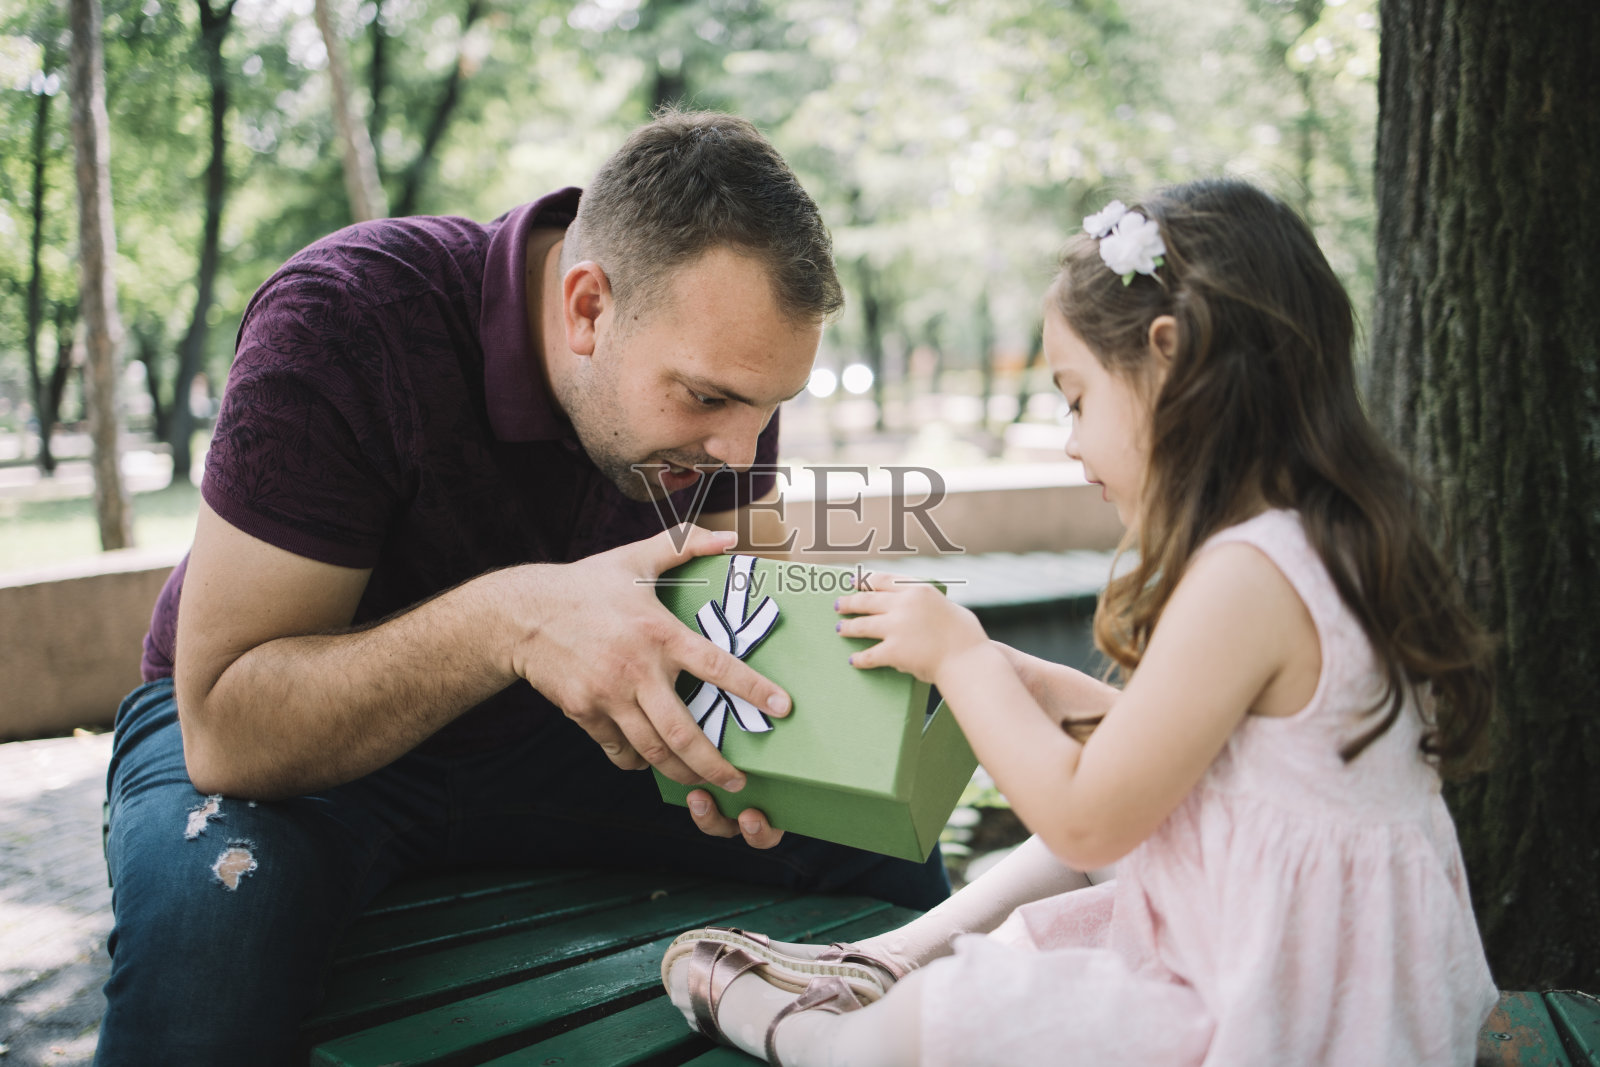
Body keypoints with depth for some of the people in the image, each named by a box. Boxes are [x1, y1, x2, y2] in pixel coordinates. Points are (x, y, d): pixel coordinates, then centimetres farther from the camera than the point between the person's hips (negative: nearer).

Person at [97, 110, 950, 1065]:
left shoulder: (721, 353, -15)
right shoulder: (343, 317, -30)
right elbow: (225, 731, -33)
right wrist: (509, 617, -48)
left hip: (540, 733, 4)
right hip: (299, 739, -3)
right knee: (215, 909, -38)